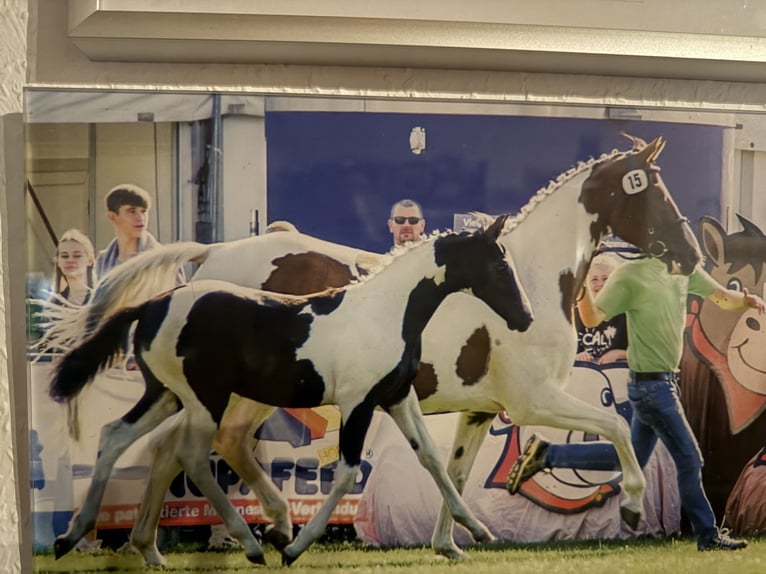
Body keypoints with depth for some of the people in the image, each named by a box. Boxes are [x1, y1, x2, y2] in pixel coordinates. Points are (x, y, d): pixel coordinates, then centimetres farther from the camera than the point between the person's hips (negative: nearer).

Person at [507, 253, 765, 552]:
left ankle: (546, 454, 19)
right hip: (651, 384, -8)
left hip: (665, 381, 8)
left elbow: (723, 296, 12)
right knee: (689, 458, 0)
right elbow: (592, 318, -15)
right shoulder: (631, 274, -15)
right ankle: (708, 535, 14)